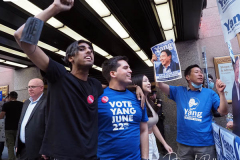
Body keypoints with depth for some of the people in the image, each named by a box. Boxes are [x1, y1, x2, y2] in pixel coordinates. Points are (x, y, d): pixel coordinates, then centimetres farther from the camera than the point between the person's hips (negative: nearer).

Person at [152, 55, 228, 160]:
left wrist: (221, 92, -15)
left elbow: (223, 112, -3)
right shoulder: (179, 91, 1)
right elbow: (160, 84, -5)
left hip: (205, 144, 0)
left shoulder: (210, 93, 1)